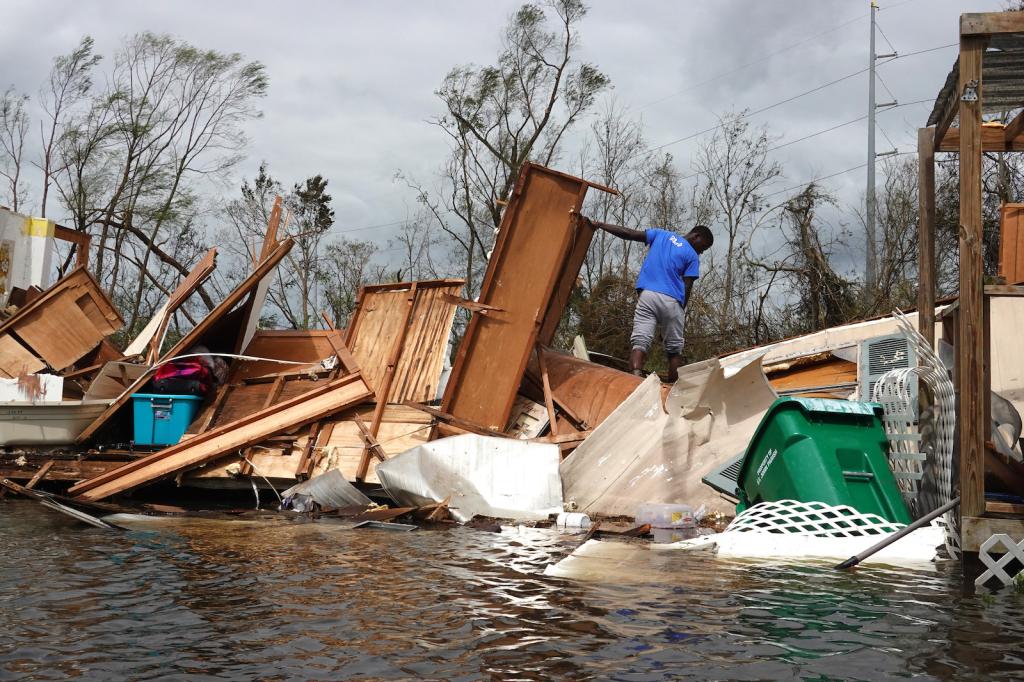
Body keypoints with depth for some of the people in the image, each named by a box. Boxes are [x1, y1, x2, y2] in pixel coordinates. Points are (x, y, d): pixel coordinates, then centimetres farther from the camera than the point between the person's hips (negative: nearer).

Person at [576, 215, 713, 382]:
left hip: (647, 295, 2)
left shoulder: (661, 234, 16)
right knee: (674, 348, 10)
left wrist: (598, 224, 14)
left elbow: (629, 233, 10)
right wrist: (682, 311, 12)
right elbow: (687, 288, 0)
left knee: (639, 340, -11)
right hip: (671, 300, -2)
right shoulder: (692, 256, 6)